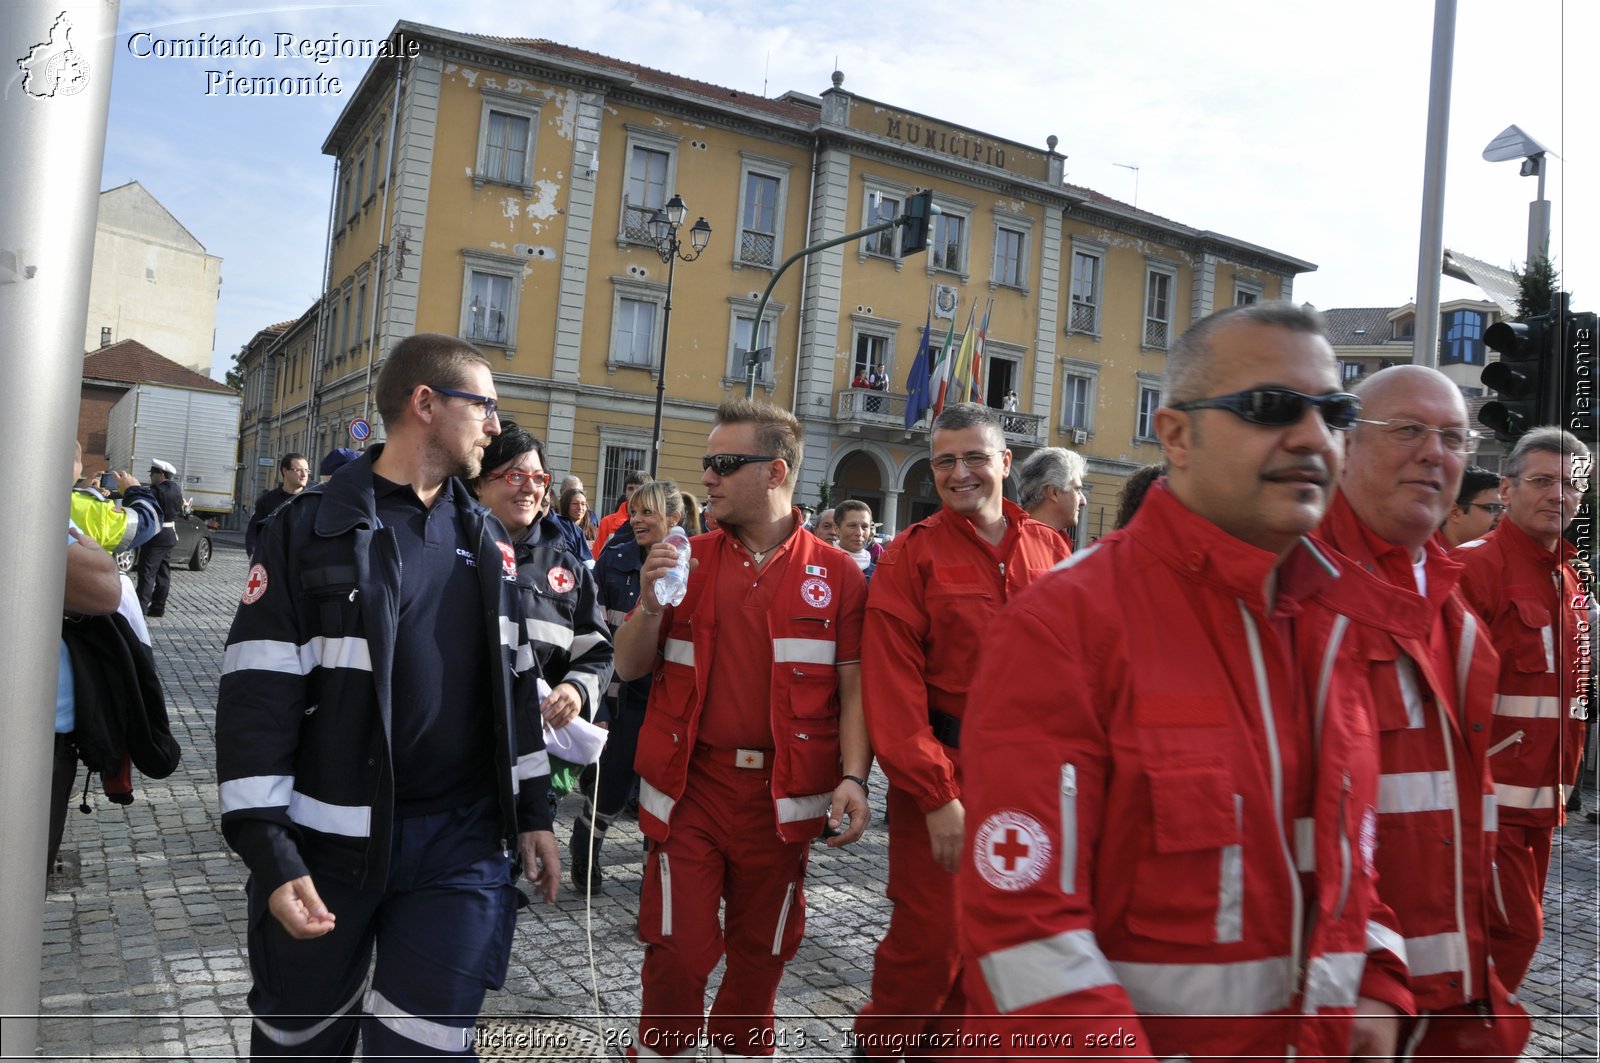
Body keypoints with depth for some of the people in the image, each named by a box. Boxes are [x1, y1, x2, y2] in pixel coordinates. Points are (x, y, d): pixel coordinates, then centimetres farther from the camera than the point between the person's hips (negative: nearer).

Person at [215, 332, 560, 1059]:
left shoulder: (487, 539, 8)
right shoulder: (311, 528, -7)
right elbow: (256, 699, -9)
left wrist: (533, 811, 10)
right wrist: (270, 855, -14)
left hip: (462, 841, 3)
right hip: (329, 841, -2)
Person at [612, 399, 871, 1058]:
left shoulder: (835, 573, -1)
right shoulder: (686, 559, 4)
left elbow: (853, 686, -1)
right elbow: (629, 668, 6)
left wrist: (853, 775, -13)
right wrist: (651, 604, -12)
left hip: (783, 793, 0)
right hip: (690, 782, 1)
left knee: (762, 948, 15)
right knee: (677, 947, 3)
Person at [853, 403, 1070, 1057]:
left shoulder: (1050, 550, 6)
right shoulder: (911, 556, -6)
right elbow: (893, 685, -12)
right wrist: (937, 795, -17)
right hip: (942, 768, -4)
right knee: (929, 941, 3)